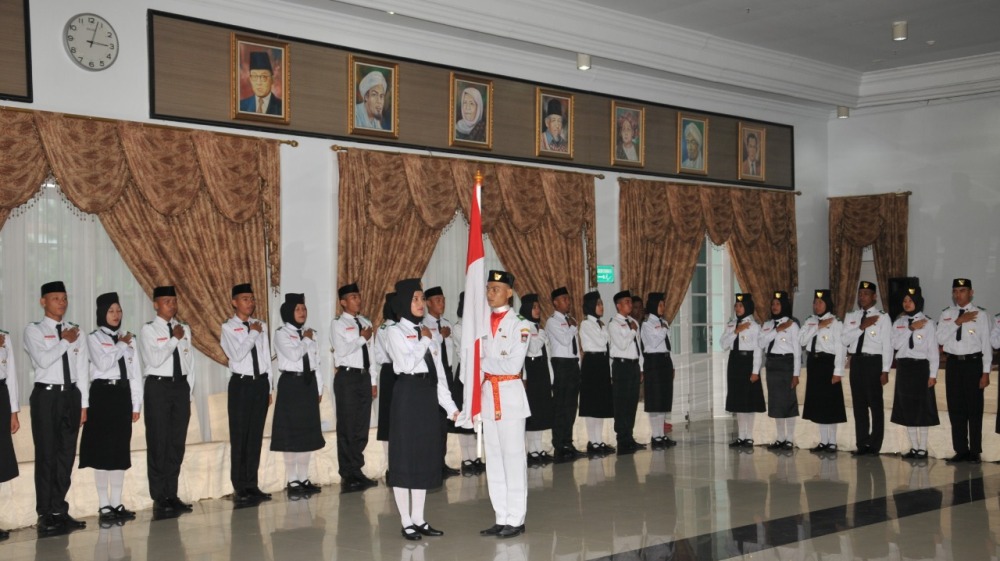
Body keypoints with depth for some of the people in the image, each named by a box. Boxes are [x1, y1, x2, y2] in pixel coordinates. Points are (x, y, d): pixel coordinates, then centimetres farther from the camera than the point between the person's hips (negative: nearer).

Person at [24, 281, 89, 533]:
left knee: (66, 455, 7)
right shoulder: (34, 330, 0)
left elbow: (82, 369, 9)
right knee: (46, 455, -1)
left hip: (71, 395, 4)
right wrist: (65, 341, -8)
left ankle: (59, 510, 15)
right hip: (46, 395, -4)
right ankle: (46, 514, 8)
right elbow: (43, 360, -17)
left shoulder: (75, 331, 11)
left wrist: (83, 404, 6)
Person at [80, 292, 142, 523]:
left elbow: (135, 373, 10)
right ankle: (104, 506, 4)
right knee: (103, 449, -2)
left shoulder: (128, 338, 12)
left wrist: (136, 404, 5)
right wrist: (121, 345, -8)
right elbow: (103, 363, -19)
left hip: (123, 394, 4)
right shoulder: (94, 338, -1)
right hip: (103, 394, -4)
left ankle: (117, 503, 15)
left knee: (121, 449, 7)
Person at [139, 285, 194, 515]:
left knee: (177, 443, 8)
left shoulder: (184, 329, 11)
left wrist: (189, 392, 7)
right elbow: (154, 360, -16)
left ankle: (172, 495, 16)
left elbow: (190, 363, 12)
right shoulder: (148, 330, -3)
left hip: (181, 386, 5)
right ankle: (159, 498, 6)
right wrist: (175, 339, -13)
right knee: (158, 443, -1)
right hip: (158, 386, -5)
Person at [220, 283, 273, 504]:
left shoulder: (261, 326, 10)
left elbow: (267, 358, 11)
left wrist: (269, 388, 10)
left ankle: (252, 485, 15)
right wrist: (253, 333, -11)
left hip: (261, 383, 4)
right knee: (239, 436, 0)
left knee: (256, 435, 8)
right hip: (241, 384, -4)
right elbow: (237, 355, -17)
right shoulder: (229, 327, -4)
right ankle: (239, 488, 8)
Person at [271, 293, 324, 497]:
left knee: (308, 432, 8)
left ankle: (304, 479, 16)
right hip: (291, 384, -6)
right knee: (291, 433, -3)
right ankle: (292, 481, 3)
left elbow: (316, 362, 13)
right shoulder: (281, 333, -5)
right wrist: (306, 340, -7)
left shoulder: (311, 333, 12)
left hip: (309, 383, 6)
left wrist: (319, 388, 9)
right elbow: (294, 355, -21)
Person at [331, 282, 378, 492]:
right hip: (347, 377, -6)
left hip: (364, 376, 6)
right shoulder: (338, 324, -4)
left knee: (362, 426, 9)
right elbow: (342, 350, -18)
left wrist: (373, 381, 12)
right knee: (347, 427, -2)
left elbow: (370, 353, 14)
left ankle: (357, 471, 19)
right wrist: (363, 338, -11)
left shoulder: (366, 322, 14)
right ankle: (348, 475, 6)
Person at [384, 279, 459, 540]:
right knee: (406, 454, -2)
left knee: (426, 454, 9)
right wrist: (423, 341, -8)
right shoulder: (396, 332, -3)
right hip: (408, 394, -6)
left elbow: (439, 372, 14)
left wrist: (450, 406, 8)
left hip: (428, 395, 7)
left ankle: (419, 519, 18)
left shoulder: (427, 331, 16)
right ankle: (406, 522, 5)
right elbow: (407, 363, -20)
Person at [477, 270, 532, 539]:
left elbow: (513, 365, -14)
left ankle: (516, 519, 6)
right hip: (488, 393, 6)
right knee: (494, 458, 8)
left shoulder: (519, 324, -7)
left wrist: (485, 362, -8)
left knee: (513, 456, -2)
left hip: (510, 393, -6)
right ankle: (501, 517, 15)